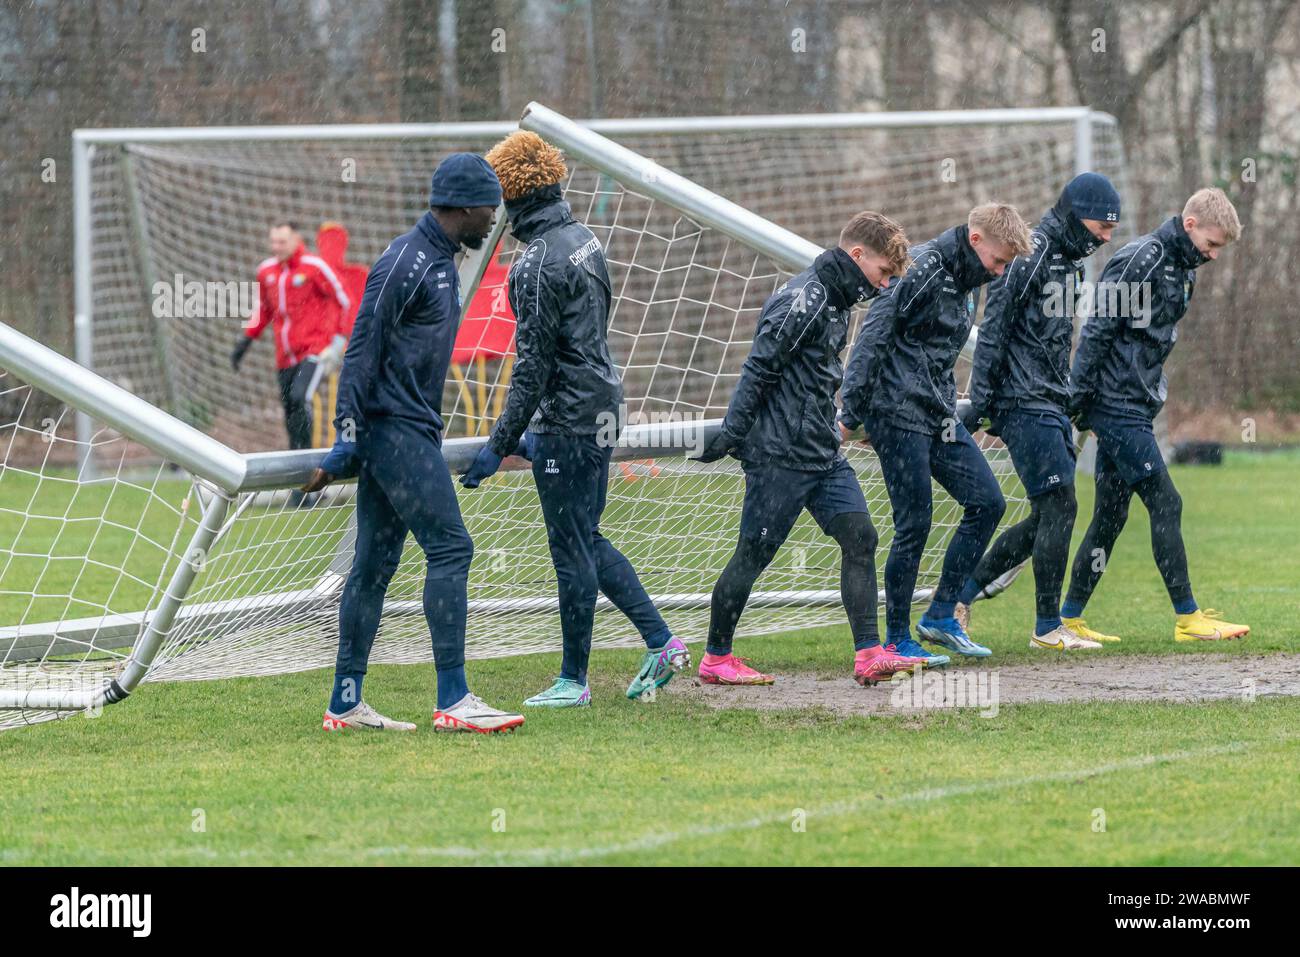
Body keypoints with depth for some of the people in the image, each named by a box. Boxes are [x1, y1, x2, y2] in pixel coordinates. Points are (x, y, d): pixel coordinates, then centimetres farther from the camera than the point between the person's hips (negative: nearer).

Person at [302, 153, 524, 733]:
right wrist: (348, 436, -20)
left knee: (375, 564, 10)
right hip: (394, 429, -10)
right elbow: (363, 351, -17)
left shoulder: (440, 262, 18)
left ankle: (345, 704, 13)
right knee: (449, 548, -13)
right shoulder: (405, 262, -14)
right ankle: (453, 701, -15)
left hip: (413, 432, 10)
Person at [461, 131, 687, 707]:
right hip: (600, 411, 9)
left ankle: (574, 681, 7)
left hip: (566, 420, -9)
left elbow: (534, 364, -20)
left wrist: (500, 444, -15)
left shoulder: (539, 263, -19)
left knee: (572, 550, -1)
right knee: (587, 540, 18)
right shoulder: (584, 240, 10)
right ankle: (661, 643, 16)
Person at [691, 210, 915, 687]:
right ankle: (715, 659, 10)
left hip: (823, 451, 9)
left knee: (859, 538, -3)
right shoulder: (802, 300, -15)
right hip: (780, 452, -9)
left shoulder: (835, 301, 15)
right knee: (755, 553, -1)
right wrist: (731, 434, -20)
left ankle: (869, 655, -5)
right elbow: (758, 369, -18)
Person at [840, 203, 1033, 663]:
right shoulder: (921, 270, -15)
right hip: (900, 414, -9)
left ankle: (941, 615, 10)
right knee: (914, 524, -6)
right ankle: (897, 639, 5)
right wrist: (852, 414, -20)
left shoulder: (962, 282, 14)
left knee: (987, 502, 3)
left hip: (939, 417, 9)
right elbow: (873, 339, -18)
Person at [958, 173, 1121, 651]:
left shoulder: (1070, 259, 15)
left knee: (1047, 519, 9)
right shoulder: (1028, 256, -14)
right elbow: (993, 332, -16)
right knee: (1059, 506, -11)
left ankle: (962, 592, 19)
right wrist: (979, 405, -18)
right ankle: (1047, 626, -5)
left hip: (1052, 405, 10)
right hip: (1024, 402, -10)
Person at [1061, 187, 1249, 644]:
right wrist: (1076, 398, -17)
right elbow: (1098, 331, -17)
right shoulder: (1141, 261, -15)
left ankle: (1069, 618, 13)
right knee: (1165, 504, -8)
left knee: (1110, 515, 9)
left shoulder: (1180, 267, 14)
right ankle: (1187, 617, -5)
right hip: (1118, 406, -9)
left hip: (1134, 409, 9)